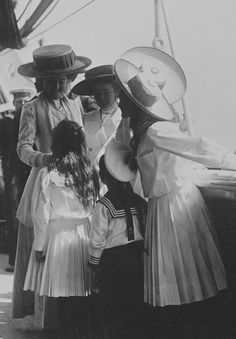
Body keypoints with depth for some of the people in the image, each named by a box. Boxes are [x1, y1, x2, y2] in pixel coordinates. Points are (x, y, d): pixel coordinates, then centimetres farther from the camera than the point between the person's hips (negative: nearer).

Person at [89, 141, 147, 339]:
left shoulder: (104, 205, -15)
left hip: (112, 260, -5)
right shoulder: (139, 201, 0)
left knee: (111, 304, 7)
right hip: (136, 257, 5)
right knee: (134, 299, 16)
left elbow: (98, 239, -11)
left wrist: (94, 263, 1)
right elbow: (146, 231, 6)